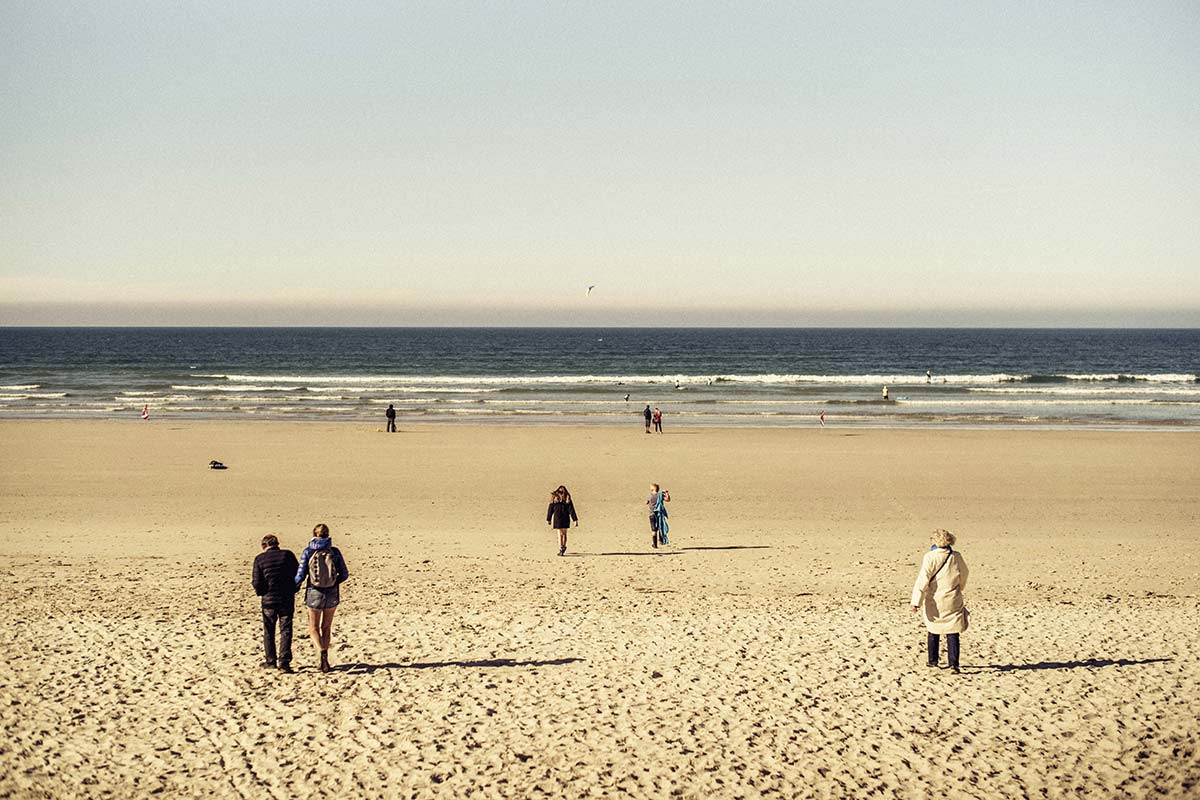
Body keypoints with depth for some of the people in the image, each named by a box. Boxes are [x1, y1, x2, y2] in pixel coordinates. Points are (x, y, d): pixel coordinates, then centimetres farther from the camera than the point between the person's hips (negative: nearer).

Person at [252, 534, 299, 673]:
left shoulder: (260, 559, -4)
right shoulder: (288, 555, -2)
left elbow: (257, 583, -8)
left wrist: (252, 581, 14)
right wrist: (293, 590, 16)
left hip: (268, 600, 0)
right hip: (287, 599, 0)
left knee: (269, 632, 14)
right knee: (285, 631, 4)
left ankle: (271, 661, 19)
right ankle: (284, 661, -6)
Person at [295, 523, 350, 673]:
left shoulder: (308, 552, -6)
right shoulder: (334, 552, -3)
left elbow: (300, 575, -8)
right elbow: (344, 574, 0)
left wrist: (293, 588, 10)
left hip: (314, 593, -2)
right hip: (332, 594, 2)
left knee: (314, 628, 12)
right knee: (326, 627, 18)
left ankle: (323, 652, -15)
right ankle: (325, 661, 18)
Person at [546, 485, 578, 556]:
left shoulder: (554, 498, -1)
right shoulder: (567, 499, -1)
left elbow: (550, 509, 2)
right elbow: (571, 510, -5)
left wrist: (548, 519, 11)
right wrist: (575, 520, -5)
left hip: (557, 519, -1)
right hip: (566, 519, 2)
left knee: (560, 534, -1)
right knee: (564, 533, 18)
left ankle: (561, 549, -11)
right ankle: (564, 547, 28)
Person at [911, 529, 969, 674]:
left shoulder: (930, 557, -13)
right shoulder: (956, 557, -3)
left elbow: (923, 580, -16)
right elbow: (964, 576, 12)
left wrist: (916, 601, -14)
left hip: (934, 601, -1)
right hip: (952, 602, 1)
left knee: (933, 631, 17)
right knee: (952, 633, 3)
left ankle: (933, 660, 27)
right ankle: (953, 663, -7)